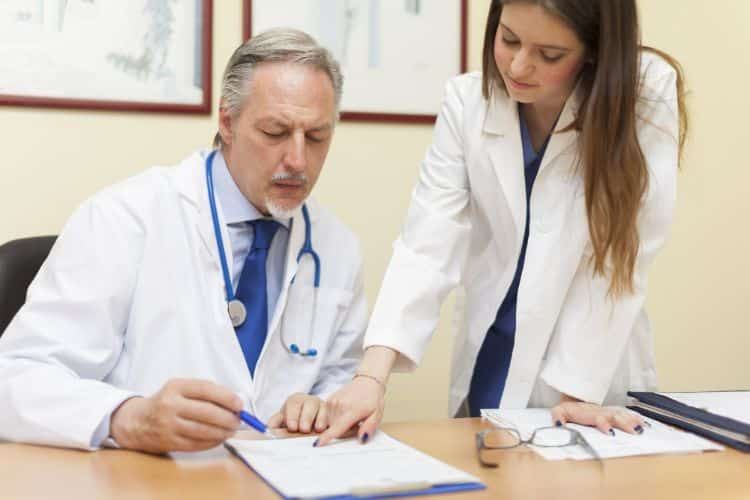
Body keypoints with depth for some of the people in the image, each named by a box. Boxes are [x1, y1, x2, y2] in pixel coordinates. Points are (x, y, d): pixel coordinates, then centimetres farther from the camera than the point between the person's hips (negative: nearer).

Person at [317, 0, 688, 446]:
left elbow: (621, 255, -16)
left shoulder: (648, 93, -15)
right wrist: (373, 375, -26)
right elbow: (427, 248, -15)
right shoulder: (468, 100, -9)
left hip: (599, 379, -2)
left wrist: (580, 388, -20)